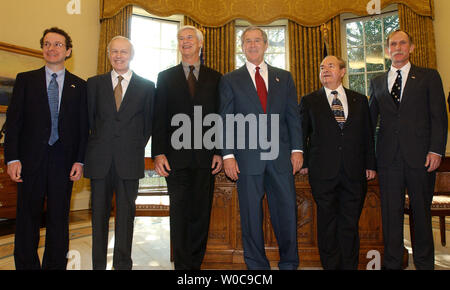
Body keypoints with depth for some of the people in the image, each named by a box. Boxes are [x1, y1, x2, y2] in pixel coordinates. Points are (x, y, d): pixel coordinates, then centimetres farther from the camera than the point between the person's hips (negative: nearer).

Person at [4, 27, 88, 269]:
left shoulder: (79, 86, 8)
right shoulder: (25, 80, 9)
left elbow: (83, 126, 4)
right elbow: (13, 121, 3)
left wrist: (79, 160, -5)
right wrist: (12, 158, -6)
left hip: (63, 161, 0)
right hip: (31, 159, 0)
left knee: (59, 219, 7)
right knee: (27, 218, 8)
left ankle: (55, 265, 21)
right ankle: (26, 265, 23)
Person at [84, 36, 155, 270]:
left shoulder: (146, 86, 7)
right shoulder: (94, 83, 11)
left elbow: (149, 122, 7)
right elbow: (88, 119, 11)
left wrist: (138, 146, 1)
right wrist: (93, 147, 4)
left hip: (129, 160, -1)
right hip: (100, 159, 2)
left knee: (126, 214, 5)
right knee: (99, 213, 9)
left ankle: (123, 264, 18)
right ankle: (98, 264, 23)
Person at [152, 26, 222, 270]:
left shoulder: (215, 78, 12)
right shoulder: (166, 77, 11)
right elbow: (159, 118, 4)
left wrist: (220, 152, -2)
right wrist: (158, 153, -6)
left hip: (206, 156, 1)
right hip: (176, 156, 0)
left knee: (201, 213, 7)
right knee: (179, 213, 4)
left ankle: (195, 263, 21)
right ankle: (182, 265, 16)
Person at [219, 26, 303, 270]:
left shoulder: (284, 77, 15)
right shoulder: (230, 80, 9)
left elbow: (293, 116, 10)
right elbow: (225, 120, 3)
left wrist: (297, 149, 1)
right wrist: (228, 155, -7)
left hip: (280, 156, 2)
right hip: (247, 157, -1)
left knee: (287, 211, 6)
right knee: (251, 215, 6)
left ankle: (289, 263, 25)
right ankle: (257, 265, 22)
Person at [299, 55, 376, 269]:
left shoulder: (360, 100, 13)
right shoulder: (309, 101, 7)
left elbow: (367, 135, 13)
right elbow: (302, 134, 7)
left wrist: (370, 164, 7)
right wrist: (304, 163, 1)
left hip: (354, 173, 2)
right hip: (323, 172, -1)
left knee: (350, 223, 8)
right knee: (327, 222, 6)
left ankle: (350, 266, 23)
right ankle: (330, 266, 21)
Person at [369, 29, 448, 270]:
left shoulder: (429, 77, 8)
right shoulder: (377, 82, 15)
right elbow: (370, 119, 13)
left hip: (420, 156, -1)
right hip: (389, 157, 2)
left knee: (421, 211, 9)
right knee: (391, 212, 5)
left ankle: (424, 262, 25)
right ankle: (392, 263, 18)